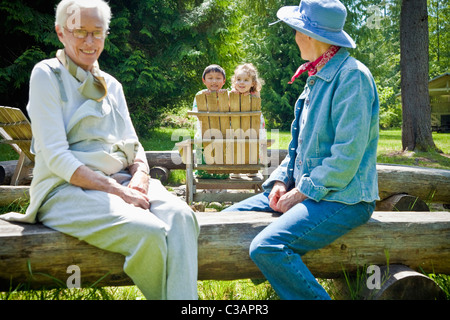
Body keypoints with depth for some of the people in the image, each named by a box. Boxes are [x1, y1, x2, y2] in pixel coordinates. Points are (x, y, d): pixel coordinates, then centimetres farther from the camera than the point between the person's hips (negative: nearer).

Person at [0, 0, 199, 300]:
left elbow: (133, 144, 16)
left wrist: (140, 177, -8)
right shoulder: (47, 75, 1)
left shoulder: (111, 85, 20)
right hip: (66, 189, -5)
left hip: (122, 182, 6)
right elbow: (55, 156, -10)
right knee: (149, 231, -32)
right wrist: (117, 190, -18)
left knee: (181, 216, -26)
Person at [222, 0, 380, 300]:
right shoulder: (317, 78, 15)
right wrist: (282, 180, 4)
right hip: (305, 190, 9)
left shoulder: (352, 76, -15)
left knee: (266, 247, -29)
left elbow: (347, 156, -21)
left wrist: (301, 192, -15)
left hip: (342, 198, -9)